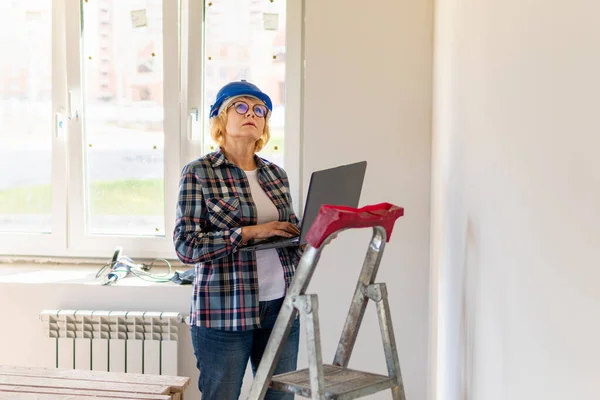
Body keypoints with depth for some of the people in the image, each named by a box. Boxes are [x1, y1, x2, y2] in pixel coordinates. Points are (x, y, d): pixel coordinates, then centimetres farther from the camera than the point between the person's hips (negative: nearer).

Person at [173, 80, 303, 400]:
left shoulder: (276, 174, 11)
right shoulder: (199, 173, -4)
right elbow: (186, 245, -12)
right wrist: (249, 232, -19)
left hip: (281, 307, 5)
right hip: (225, 312, -5)